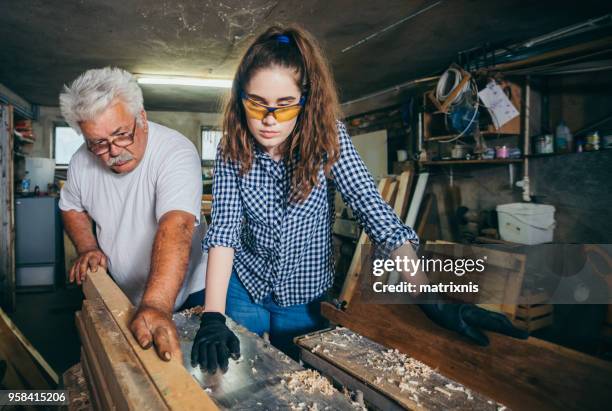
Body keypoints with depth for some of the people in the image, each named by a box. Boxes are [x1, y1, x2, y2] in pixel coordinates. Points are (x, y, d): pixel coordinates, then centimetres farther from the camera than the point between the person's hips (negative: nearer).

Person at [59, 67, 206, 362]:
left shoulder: (176, 152, -28)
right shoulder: (82, 161, -8)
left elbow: (175, 227, -43)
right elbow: (71, 207, 11)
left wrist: (156, 306, -54)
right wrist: (88, 247, -8)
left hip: (183, 293, -4)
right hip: (121, 296, 5)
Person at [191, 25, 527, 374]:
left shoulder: (326, 139, -19)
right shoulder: (232, 150, -14)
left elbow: (375, 211, -26)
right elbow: (224, 228, -21)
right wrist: (213, 318, -32)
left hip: (305, 297, -1)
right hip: (245, 288, 1)